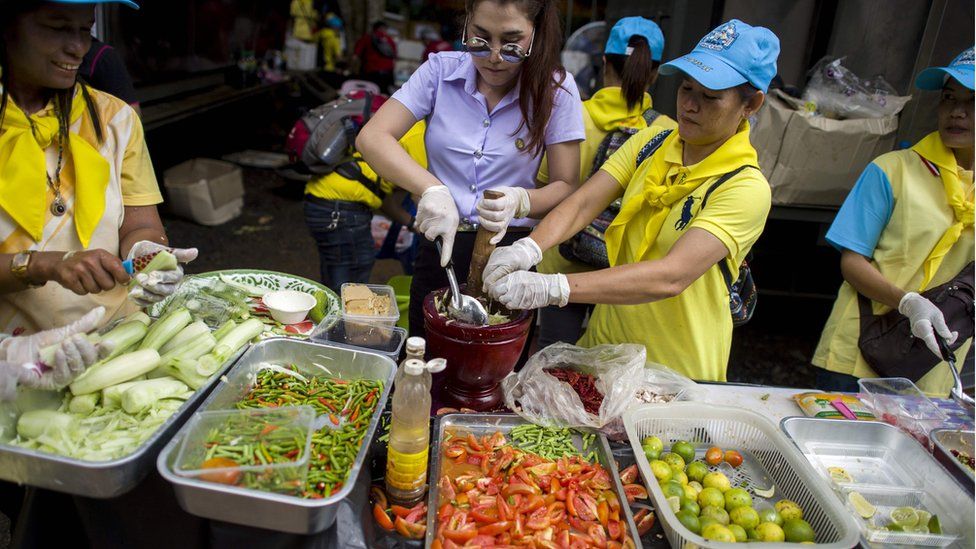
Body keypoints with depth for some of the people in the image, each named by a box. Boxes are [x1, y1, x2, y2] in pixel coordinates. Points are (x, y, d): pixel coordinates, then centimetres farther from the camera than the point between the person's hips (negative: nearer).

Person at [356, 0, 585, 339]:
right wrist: (432, 189, -30)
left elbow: (567, 188, -5)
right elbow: (371, 138, -13)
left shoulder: (555, 89, -7)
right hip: (438, 249, 1)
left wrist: (522, 200, -28)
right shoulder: (441, 70, -5)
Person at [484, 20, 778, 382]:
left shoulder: (746, 189, -19)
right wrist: (529, 248, -33)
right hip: (602, 346, 5)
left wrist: (551, 288, -42)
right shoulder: (652, 143, 0)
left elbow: (671, 277, -33)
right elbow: (582, 203, -12)